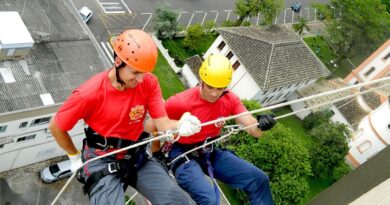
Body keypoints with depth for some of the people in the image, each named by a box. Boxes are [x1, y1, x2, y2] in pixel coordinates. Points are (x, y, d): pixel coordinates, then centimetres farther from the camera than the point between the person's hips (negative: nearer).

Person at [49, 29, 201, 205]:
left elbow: (162, 123, -15)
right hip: (102, 160, -2)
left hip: (136, 156, 3)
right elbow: (56, 127, -6)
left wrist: (181, 125, -38)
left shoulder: (149, 83, -12)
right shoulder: (90, 93, -20)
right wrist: (75, 157, 5)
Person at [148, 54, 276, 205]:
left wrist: (261, 124, -38)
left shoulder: (230, 100, -10)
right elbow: (151, 126, -13)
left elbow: (253, 130, -16)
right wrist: (156, 153, -6)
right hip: (183, 155, -5)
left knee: (259, 180, -4)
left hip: (211, 152, 5)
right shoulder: (181, 102, -25)